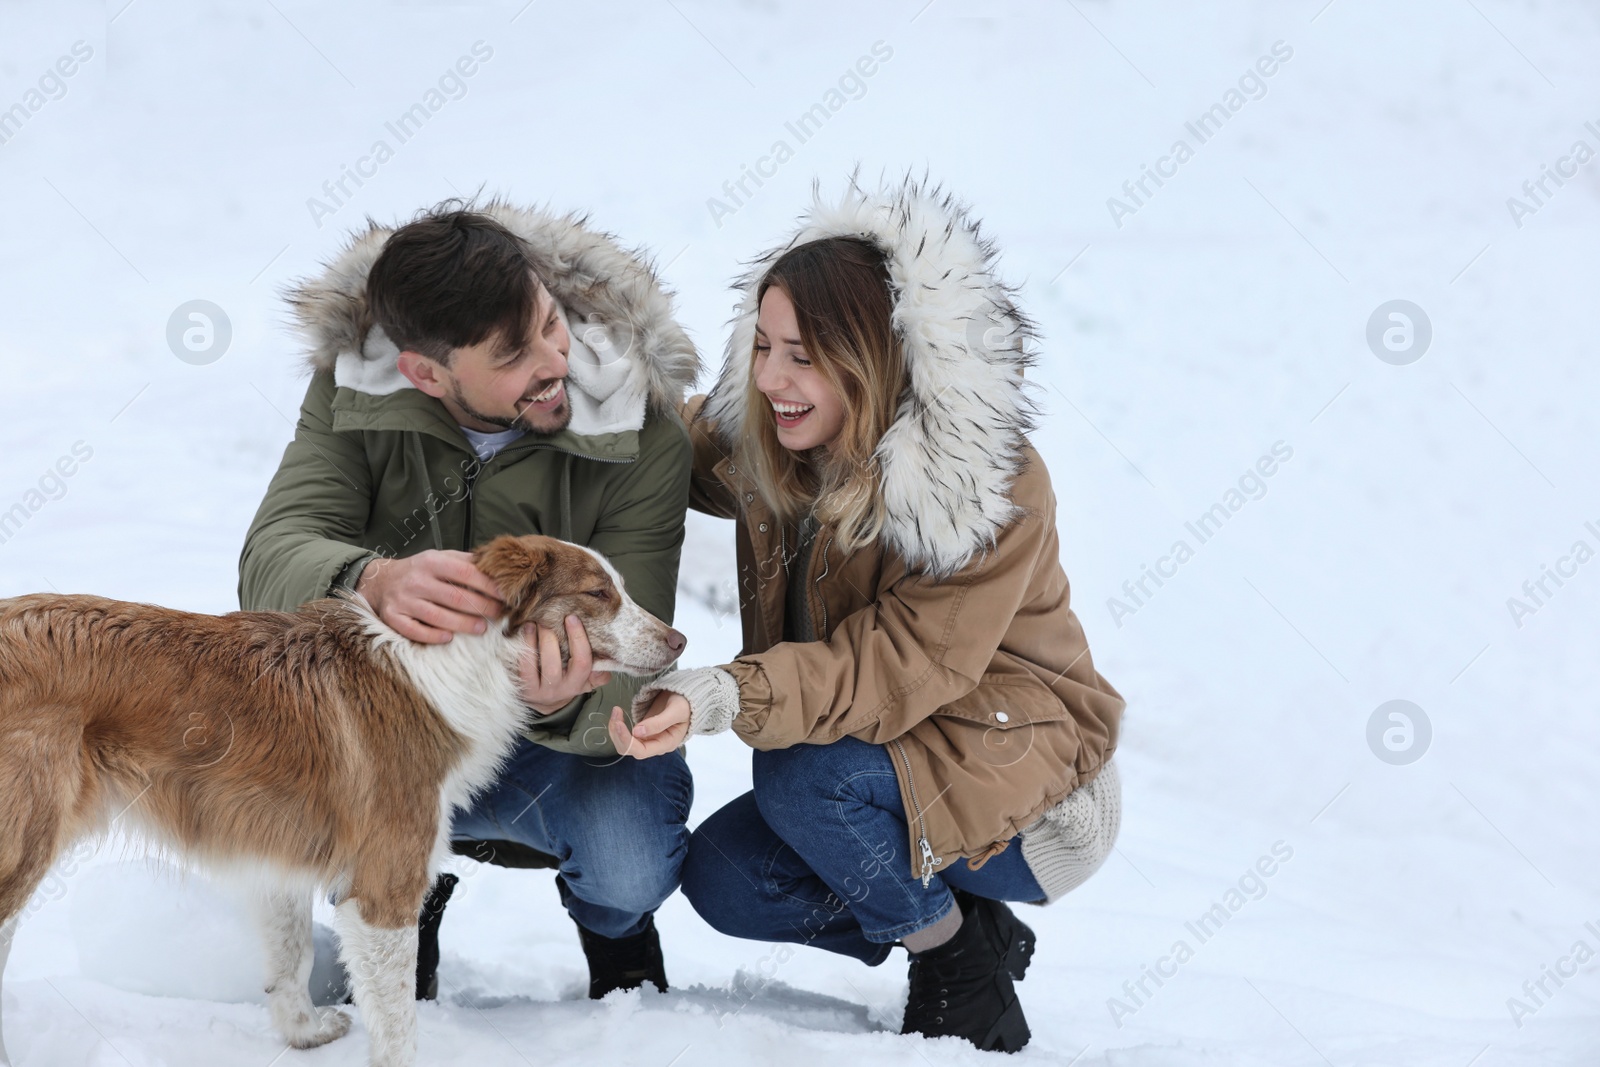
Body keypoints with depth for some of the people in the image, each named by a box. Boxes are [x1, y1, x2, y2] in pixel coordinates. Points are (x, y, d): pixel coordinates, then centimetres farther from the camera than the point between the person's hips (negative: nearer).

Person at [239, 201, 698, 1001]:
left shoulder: (643, 439, -20)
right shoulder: (353, 392, -16)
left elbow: (625, 666, -23)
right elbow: (272, 558, -29)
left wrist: (561, 702, -49)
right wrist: (372, 583, -54)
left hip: (566, 734, -1)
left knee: (630, 867, -32)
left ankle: (614, 930, 12)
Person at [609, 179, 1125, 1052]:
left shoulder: (993, 490, -25)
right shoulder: (768, 447, -4)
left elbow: (891, 672, -32)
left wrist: (721, 698, -45)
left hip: (1027, 785, -8)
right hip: (888, 755, 8)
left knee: (800, 780, -30)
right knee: (721, 875, -8)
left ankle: (960, 967, -6)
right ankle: (974, 933, 7)